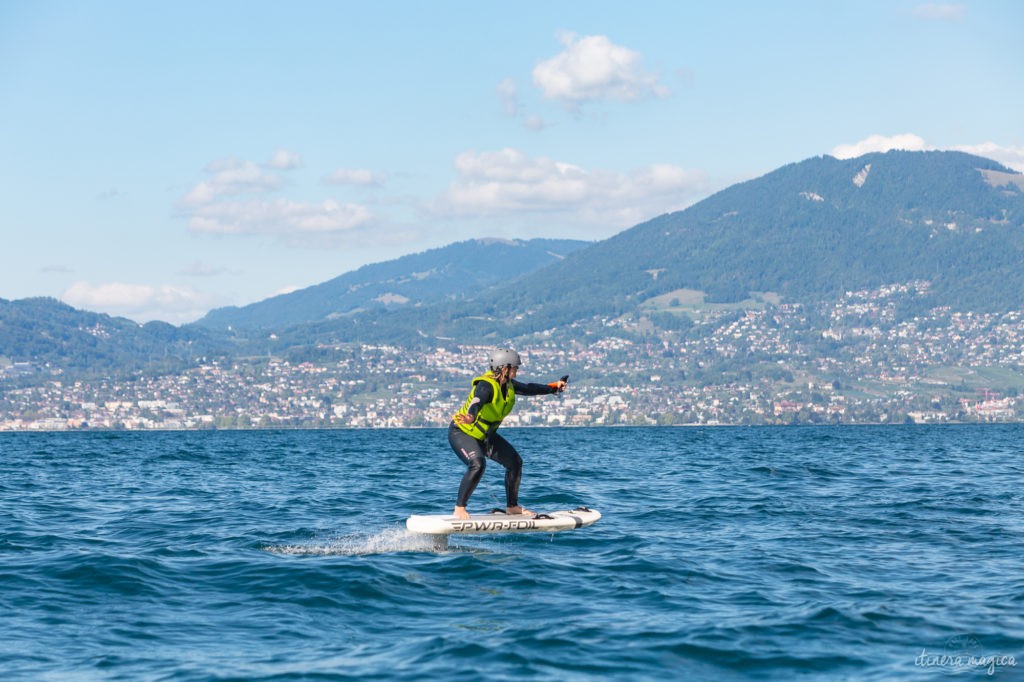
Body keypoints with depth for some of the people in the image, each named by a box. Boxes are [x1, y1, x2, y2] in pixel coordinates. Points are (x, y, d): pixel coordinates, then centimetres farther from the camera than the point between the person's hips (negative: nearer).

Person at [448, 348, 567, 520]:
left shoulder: (508, 385, -3)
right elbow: (477, 402, -51)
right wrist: (471, 417, -72)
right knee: (478, 464, -33)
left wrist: (553, 388, 27)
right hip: (461, 432, -9)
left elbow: (528, 389, 17)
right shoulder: (486, 385, -30)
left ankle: (512, 506, 21)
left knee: (515, 461, 6)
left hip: (485, 435, 9)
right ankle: (459, 509, -23)